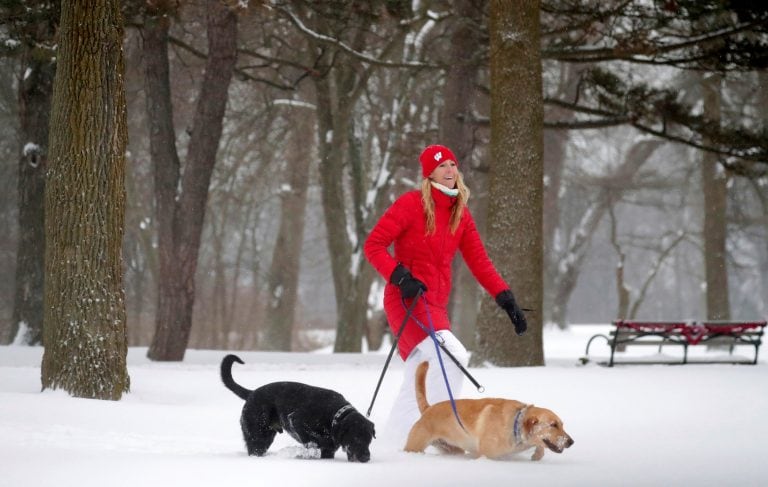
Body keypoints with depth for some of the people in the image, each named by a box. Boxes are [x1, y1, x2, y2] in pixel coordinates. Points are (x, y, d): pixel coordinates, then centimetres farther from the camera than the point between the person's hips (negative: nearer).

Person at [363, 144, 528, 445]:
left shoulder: (461, 213, 9)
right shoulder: (411, 204, -10)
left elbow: (479, 261, 10)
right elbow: (373, 245, -11)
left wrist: (506, 300, 1)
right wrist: (400, 276, -23)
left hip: (436, 303, 7)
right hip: (407, 299, -7)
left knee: (419, 376, 14)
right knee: (453, 356, -25)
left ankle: (400, 435, 27)